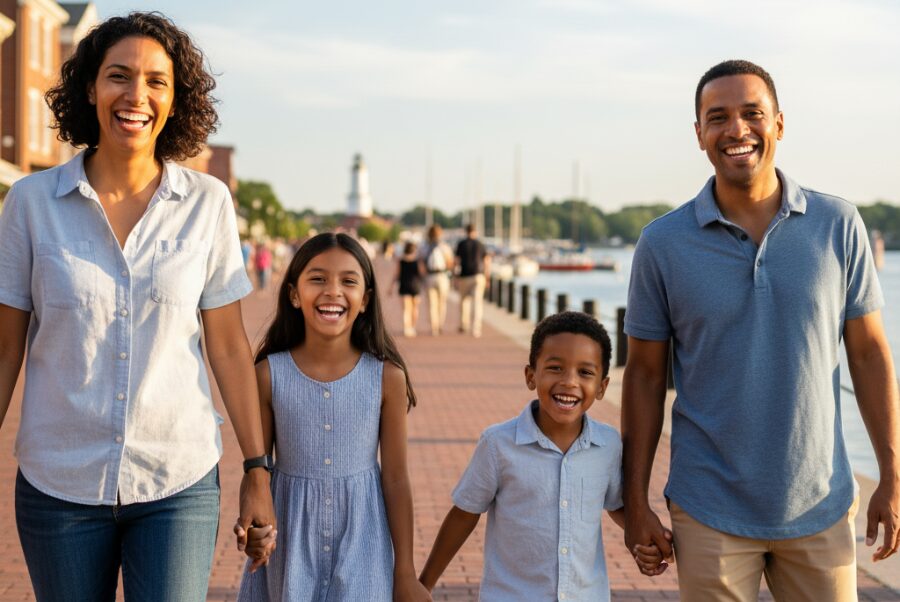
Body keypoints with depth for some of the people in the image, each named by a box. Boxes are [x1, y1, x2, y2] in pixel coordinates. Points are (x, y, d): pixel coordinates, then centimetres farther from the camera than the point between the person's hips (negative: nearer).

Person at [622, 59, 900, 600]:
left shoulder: (838, 225, -2)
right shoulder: (662, 244, -4)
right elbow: (645, 376, 1)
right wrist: (636, 503, 0)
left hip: (821, 505, 1)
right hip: (711, 513, -1)